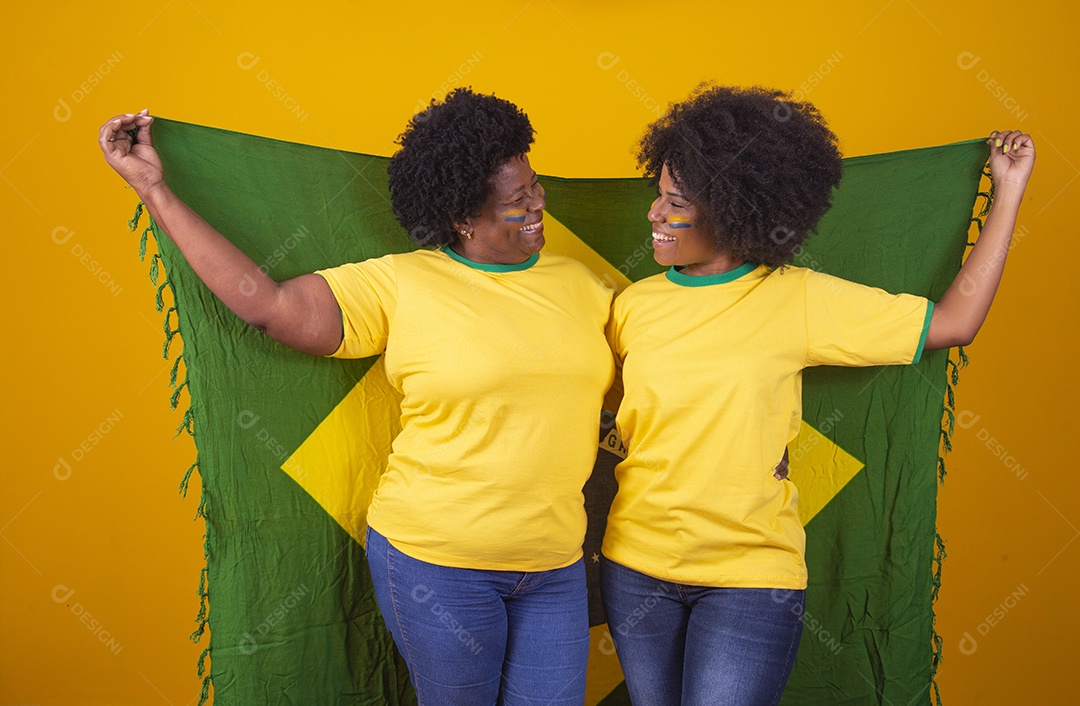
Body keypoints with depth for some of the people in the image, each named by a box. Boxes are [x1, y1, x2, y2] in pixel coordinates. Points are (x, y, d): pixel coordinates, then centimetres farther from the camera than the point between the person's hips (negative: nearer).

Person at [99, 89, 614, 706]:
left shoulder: (578, 282, 5)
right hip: (437, 561, -3)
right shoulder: (400, 285, -8)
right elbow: (266, 304, -12)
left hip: (556, 565, 4)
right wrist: (156, 190, -10)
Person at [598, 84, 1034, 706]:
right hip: (637, 563, 4)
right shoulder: (635, 305, -1)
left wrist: (1009, 191, -3)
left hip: (751, 578, -3)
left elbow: (953, 322, -6)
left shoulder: (800, 300, -9)